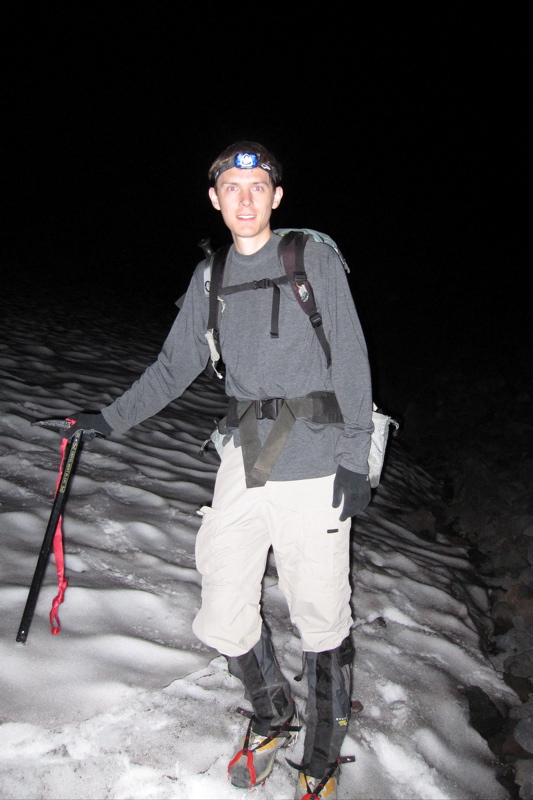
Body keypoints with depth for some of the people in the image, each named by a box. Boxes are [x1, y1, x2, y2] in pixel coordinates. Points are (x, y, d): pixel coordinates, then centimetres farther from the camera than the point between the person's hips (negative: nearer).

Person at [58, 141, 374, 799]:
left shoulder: (316, 259, 0)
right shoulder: (210, 278, 12)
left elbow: (351, 364, -2)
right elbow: (174, 367, 18)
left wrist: (354, 461, -7)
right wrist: (110, 420, 16)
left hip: (315, 465, -3)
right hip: (243, 462, 4)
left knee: (321, 621, 5)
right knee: (223, 621, 4)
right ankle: (271, 717, 35)